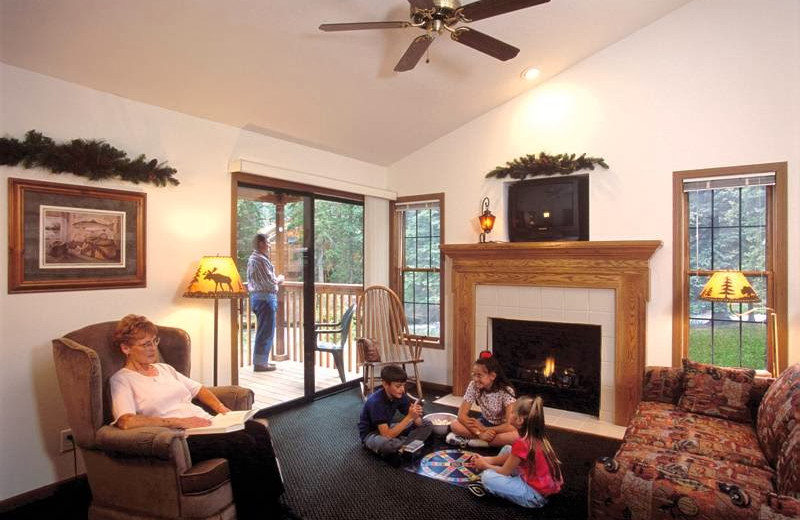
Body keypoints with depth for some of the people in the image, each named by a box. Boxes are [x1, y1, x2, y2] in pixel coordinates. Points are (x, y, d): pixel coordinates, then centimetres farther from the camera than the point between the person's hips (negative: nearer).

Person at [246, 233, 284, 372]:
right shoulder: (261, 259, -15)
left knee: (263, 330, 16)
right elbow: (269, 281, -19)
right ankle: (260, 363, 2)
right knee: (266, 331, -4)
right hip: (265, 297, -10)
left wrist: (275, 280, 13)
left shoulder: (252, 258, 16)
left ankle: (261, 360, 23)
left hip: (257, 296, 10)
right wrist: (279, 279, -1)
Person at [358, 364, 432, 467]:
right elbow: (387, 435, -36)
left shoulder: (400, 396, -12)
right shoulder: (376, 402, -32)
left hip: (388, 428, 7)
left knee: (427, 426, -5)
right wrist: (409, 416, -40)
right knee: (385, 443, -44)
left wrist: (416, 416, -34)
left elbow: (418, 424, -9)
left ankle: (398, 449, -14)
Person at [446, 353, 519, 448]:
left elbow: (511, 424, -28)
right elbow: (462, 414, -17)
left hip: (502, 427, -1)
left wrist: (483, 430, -26)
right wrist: (480, 433, -29)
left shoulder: (506, 391, -24)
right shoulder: (473, 386, -17)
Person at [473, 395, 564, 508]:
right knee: (507, 449, 15)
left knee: (487, 476, -18)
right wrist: (486, 460, 10)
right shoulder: (536, 437, 0)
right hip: (545, 486, 9)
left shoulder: (522, 443, -27)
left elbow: (504, 471, -13)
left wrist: (485, 465, 5)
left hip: (535, 494, -9)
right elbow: (509, 456, 12)